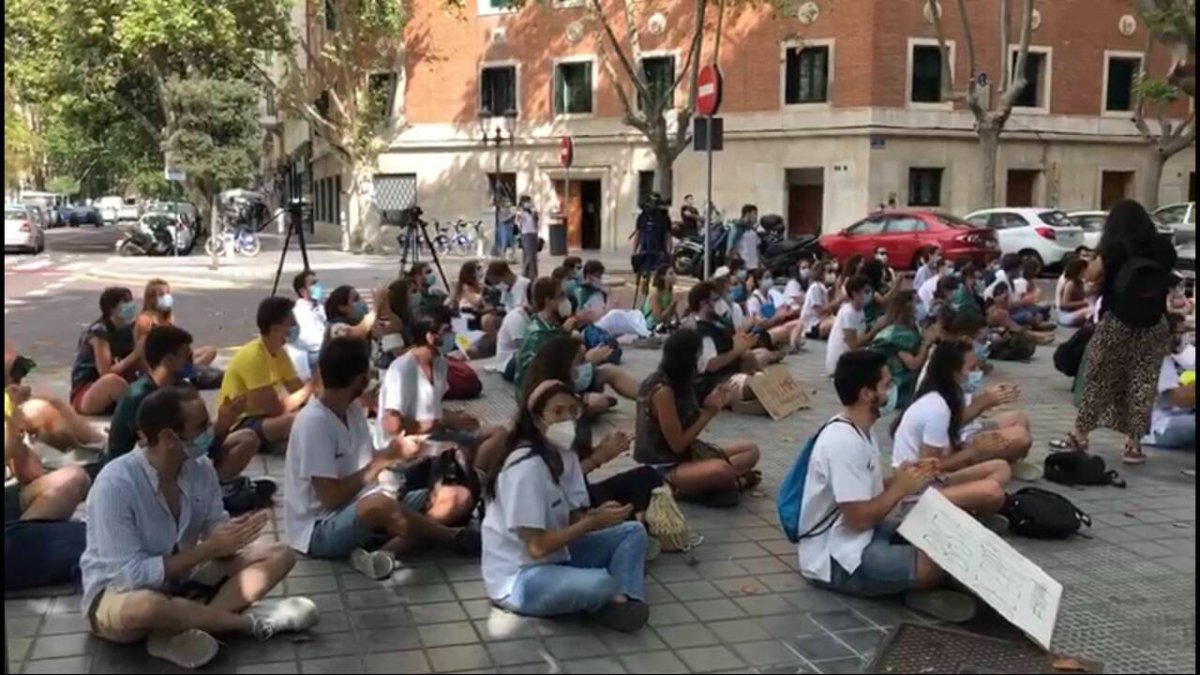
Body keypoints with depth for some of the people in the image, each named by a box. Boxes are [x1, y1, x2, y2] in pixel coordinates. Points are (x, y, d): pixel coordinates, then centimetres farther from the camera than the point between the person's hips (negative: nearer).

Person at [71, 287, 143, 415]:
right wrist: (135, 354, -26)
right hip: (84, 397, -8)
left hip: (112, 400, 8)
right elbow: (105, 373, -25)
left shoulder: (127, 330, 4)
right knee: (112, 380, -37)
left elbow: (137, 368, 1)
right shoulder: (99, 332, -17)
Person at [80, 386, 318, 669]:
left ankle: (181, 631, -24)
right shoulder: (116, 484, -26)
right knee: (145, 608, -43)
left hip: (180, 579, 7)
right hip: (119, 590, -6)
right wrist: (208, 549, -28)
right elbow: (130, 574, -28)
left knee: (278, 555, -7)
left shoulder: (201, 470, -8)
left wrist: (231, 536, -27)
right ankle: (253, 621, -20)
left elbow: (216, 533, -3)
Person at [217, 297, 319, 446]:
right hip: (238, 426, -9)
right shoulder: (253, 356, -23)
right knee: (294, 420, -33)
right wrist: (312, 385, -23)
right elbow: (275, 409, -26)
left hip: (260, 416, 9)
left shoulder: (278, 352, 5)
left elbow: (298, 389, 2)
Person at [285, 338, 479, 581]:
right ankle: (456, 537, -16)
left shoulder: (353, 410, 6)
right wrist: (384, 458, -18)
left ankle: (384, 552, -26)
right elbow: (331, 497, -23)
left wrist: (395, 455, -11)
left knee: (458, 497, -5)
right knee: (379, 504, -43)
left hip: (359, 511, 9)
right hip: (319, 530, -9)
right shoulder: (314, 422, -20)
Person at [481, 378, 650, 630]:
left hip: (556, 555, 9)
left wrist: (598, 514, -20)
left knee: (633, 531, 2)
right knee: (600, 583, -33)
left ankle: (623, 598, -17)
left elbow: (573, 519, 1)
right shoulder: (526, 467, -25)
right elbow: (537, 547, -25)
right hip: (518, 578, -9)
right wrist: (593, 522, -23)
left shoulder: (566, 455, 2)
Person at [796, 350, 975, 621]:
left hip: (858, 536, 10)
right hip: (837, 559, -10)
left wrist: (897, 479, -1)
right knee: (939, 564, -20)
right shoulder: (843, 441, -25)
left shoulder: (857, 431, 7)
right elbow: (860, 518, -24)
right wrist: (901, 488, -11)